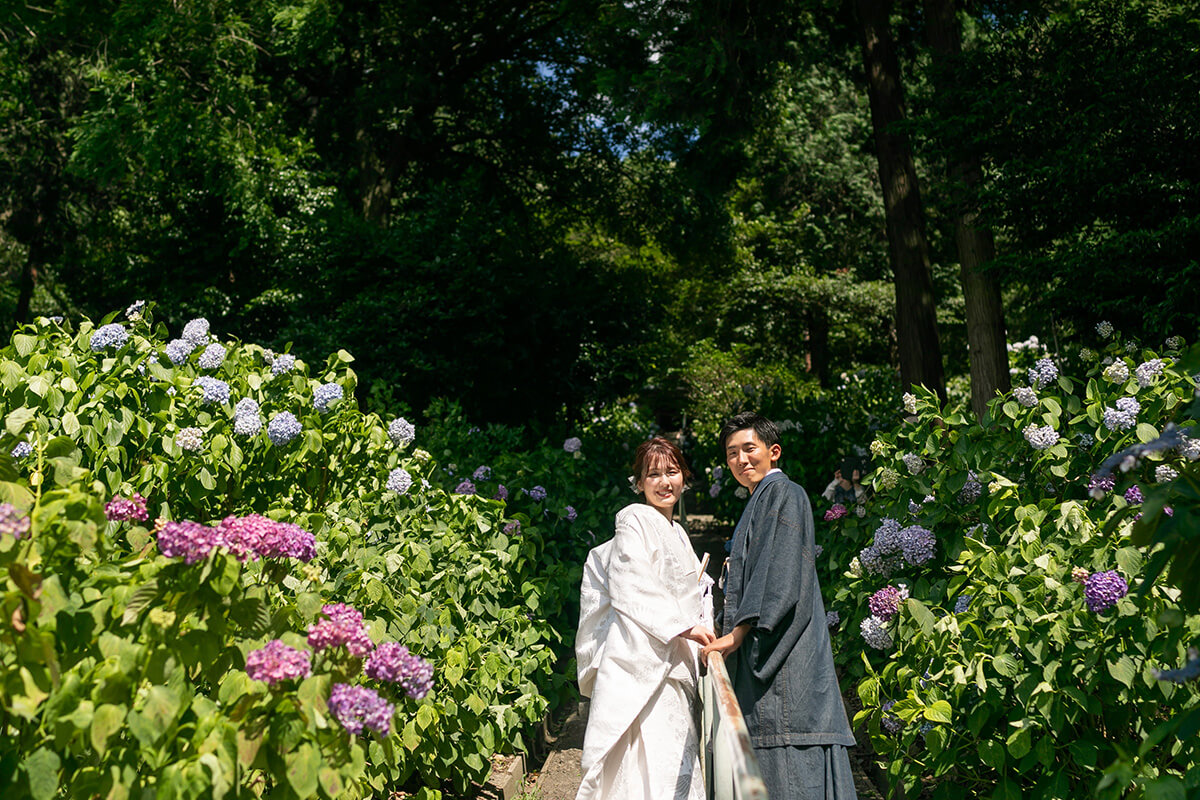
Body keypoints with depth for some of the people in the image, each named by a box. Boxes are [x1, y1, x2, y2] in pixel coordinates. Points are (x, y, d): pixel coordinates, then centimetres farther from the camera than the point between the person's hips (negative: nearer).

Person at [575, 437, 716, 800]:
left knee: (677, 767, 4)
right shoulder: (635, 520, -3)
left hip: (673, 668, 8)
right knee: (649, 766, -13)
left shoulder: (676, 533, 23)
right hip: (640, 662, -8)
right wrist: (682, 627, -17)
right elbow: (630, 591, -14)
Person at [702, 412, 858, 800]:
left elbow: (781, 574, -15)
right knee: (764, 768, 6)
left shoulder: (782, 494, -5)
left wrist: (738, 632, -18)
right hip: (758, 655, 9)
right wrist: (730, 629, 19)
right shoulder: (758, 503, 23)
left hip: (782, 654, -9)